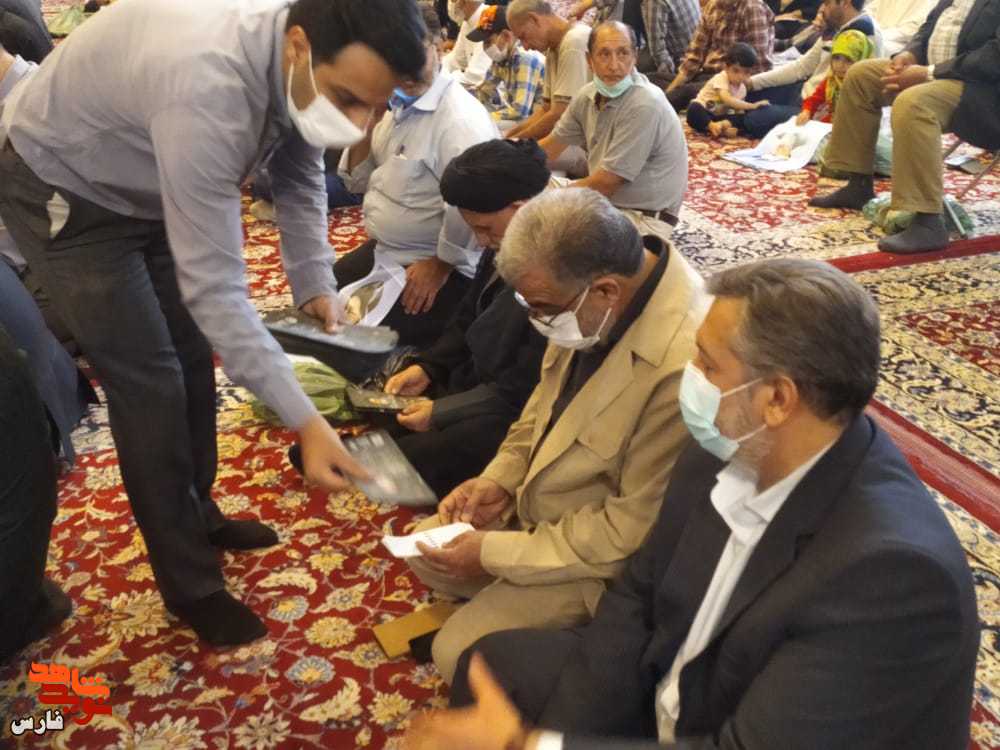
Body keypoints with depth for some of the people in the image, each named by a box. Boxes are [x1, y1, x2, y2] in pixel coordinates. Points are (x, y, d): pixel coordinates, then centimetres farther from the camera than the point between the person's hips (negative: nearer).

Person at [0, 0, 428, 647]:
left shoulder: (303, 58, -17)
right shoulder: (209, 86, -42)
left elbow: (300, 175, 0)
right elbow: (212, 284, -39)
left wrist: (315, 283, -10)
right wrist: (306, 421, -39)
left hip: (149, 188, 8)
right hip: (62, 190, -7)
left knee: (193, 356, 13)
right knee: (151, 384, -7)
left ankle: (198, 515, 34)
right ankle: (190, 584, 10)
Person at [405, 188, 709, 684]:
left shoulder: (684, 366, -37)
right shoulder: (586, 303, -11)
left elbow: (635, 529, -27)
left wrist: (496, 553, -20)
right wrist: (500, 479, -4)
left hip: (600, 553, -8)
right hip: (536, 505, 8)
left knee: (459, 652, -9)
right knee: (424, 549, 13)